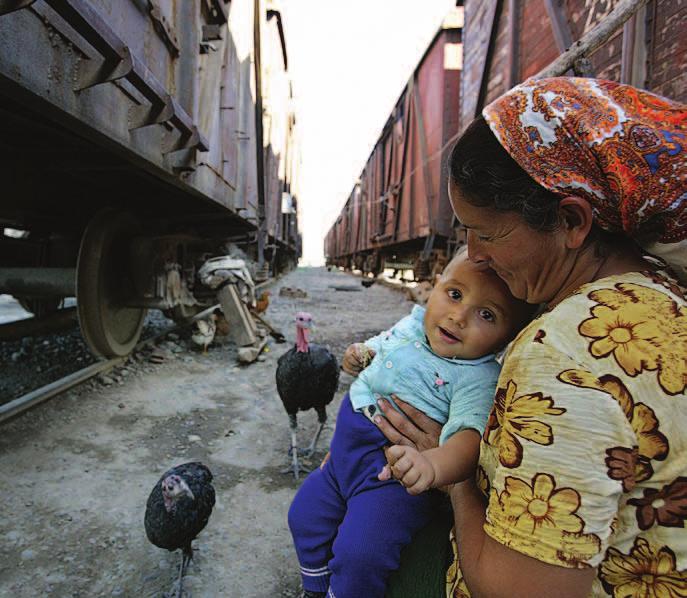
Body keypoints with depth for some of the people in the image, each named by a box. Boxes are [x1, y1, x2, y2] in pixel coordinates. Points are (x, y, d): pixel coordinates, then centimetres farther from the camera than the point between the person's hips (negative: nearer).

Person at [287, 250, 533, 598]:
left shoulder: (479, 378, -20)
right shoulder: (413, 322, 0)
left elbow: (470, 435, -34)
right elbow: (376, 347, 18)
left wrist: (433, 465, -54)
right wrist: (358, 356, -4)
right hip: (344, 455, 7)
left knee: (359, 555, -22)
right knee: (305, 516, 17)